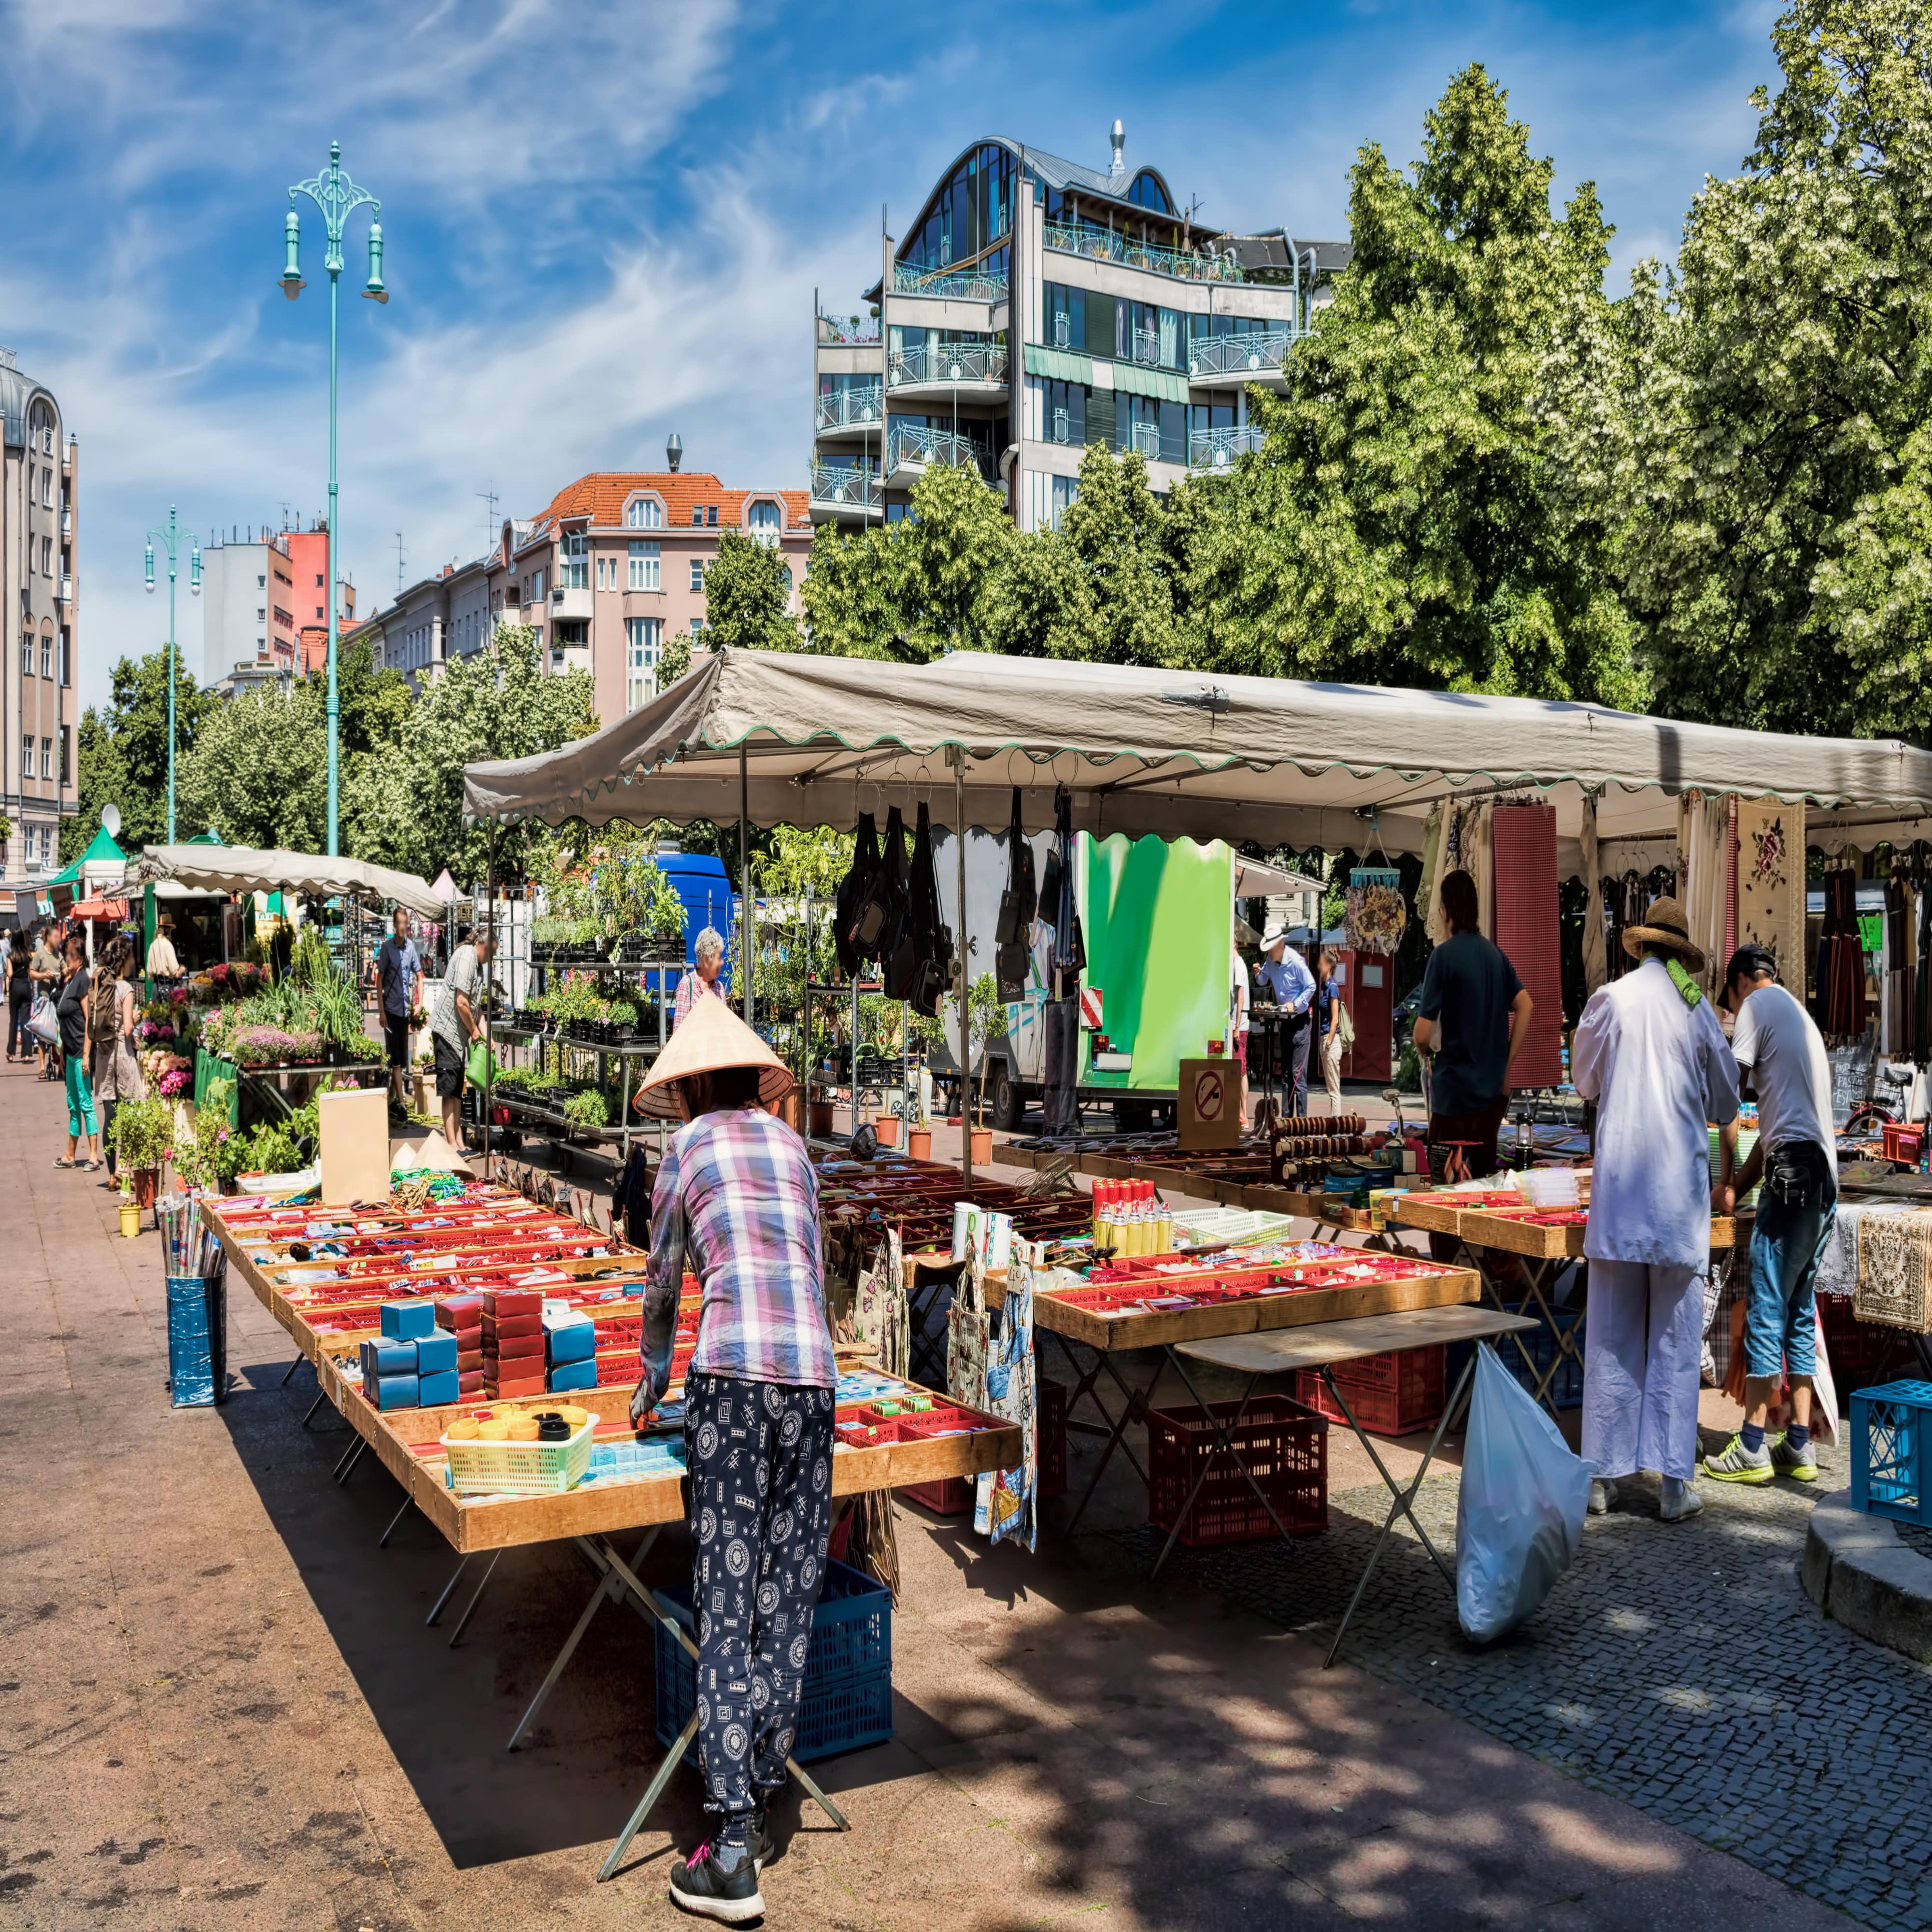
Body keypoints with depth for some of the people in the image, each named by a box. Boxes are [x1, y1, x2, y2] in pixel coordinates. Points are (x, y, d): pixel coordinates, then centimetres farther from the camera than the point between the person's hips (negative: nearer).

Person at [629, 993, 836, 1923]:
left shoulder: (687, 1147, 10)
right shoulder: (792, 1142, 20)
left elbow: (663, 1284, 17)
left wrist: (651, 1380, 33)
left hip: (733, 1369, -4)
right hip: (813, 1375, 4)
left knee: (727, 1600, -2)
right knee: (789, 1592, 11)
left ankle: (732, 1848, -2)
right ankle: (761, 1791, 17)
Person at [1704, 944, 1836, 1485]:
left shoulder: (1759, 1004, -1)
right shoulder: (1800, 1018, 26)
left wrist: (1725, 1180, 2)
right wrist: (1737, 1188, 22)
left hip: (1794, 1172, -9)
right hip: (1823, 1179, 9)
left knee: (1766, 1310, -6)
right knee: (1799, 1309, 12)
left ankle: (1752, 1447, -3)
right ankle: (1799, 1445, 15)